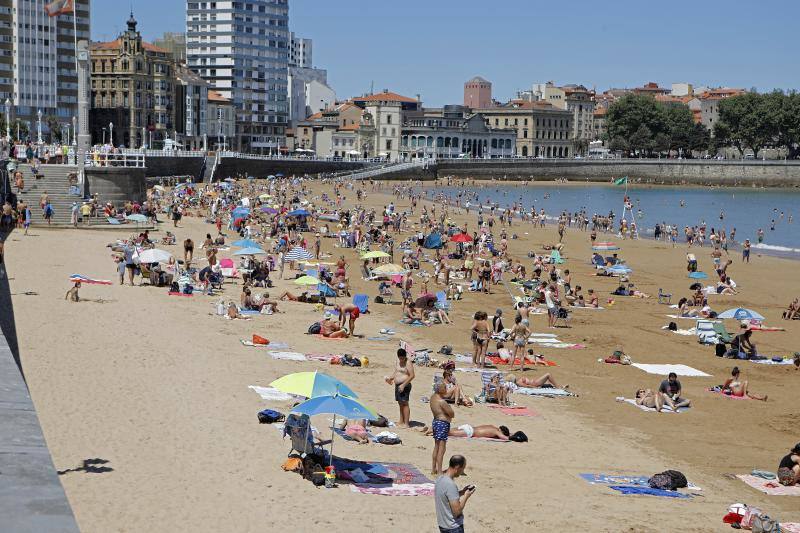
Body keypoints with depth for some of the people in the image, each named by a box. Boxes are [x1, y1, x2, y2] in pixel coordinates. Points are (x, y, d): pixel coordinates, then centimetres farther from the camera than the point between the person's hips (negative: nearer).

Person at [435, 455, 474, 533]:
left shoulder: (440, 479, 3)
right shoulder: (451, 485, -25)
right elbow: (457, 511, -24)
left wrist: (462, 492, 10)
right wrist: (466, 496, -10)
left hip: (442, 524, 9)